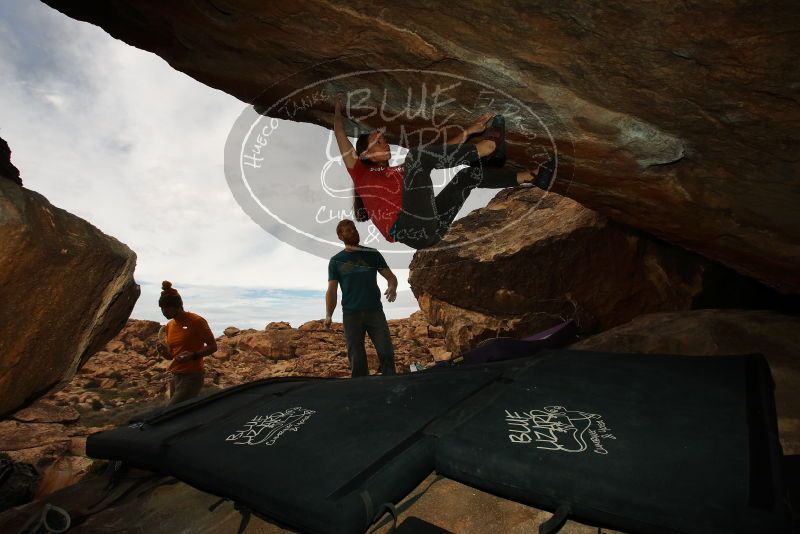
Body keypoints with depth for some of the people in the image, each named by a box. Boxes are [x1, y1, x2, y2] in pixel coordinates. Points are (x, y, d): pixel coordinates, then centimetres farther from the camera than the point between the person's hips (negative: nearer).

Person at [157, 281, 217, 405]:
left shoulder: (196, 321, -13)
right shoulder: (169, 326, 8)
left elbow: (213, 346, -9)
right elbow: (171, 355, 16)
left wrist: (193, 355, -25)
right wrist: (164, 351, -6)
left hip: (192, 377, -7)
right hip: (175, 377, 7)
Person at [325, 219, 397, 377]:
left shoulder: (372, 254, 9)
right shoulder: (335, 261, 9)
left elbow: (390, 276, 6)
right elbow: (332, 290, 3)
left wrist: (392, 287, -18)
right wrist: (328, 315, -13)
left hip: (375, 311, 0)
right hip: (351, 314, 0)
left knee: (387, 353, -8)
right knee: (357, 360, 1)